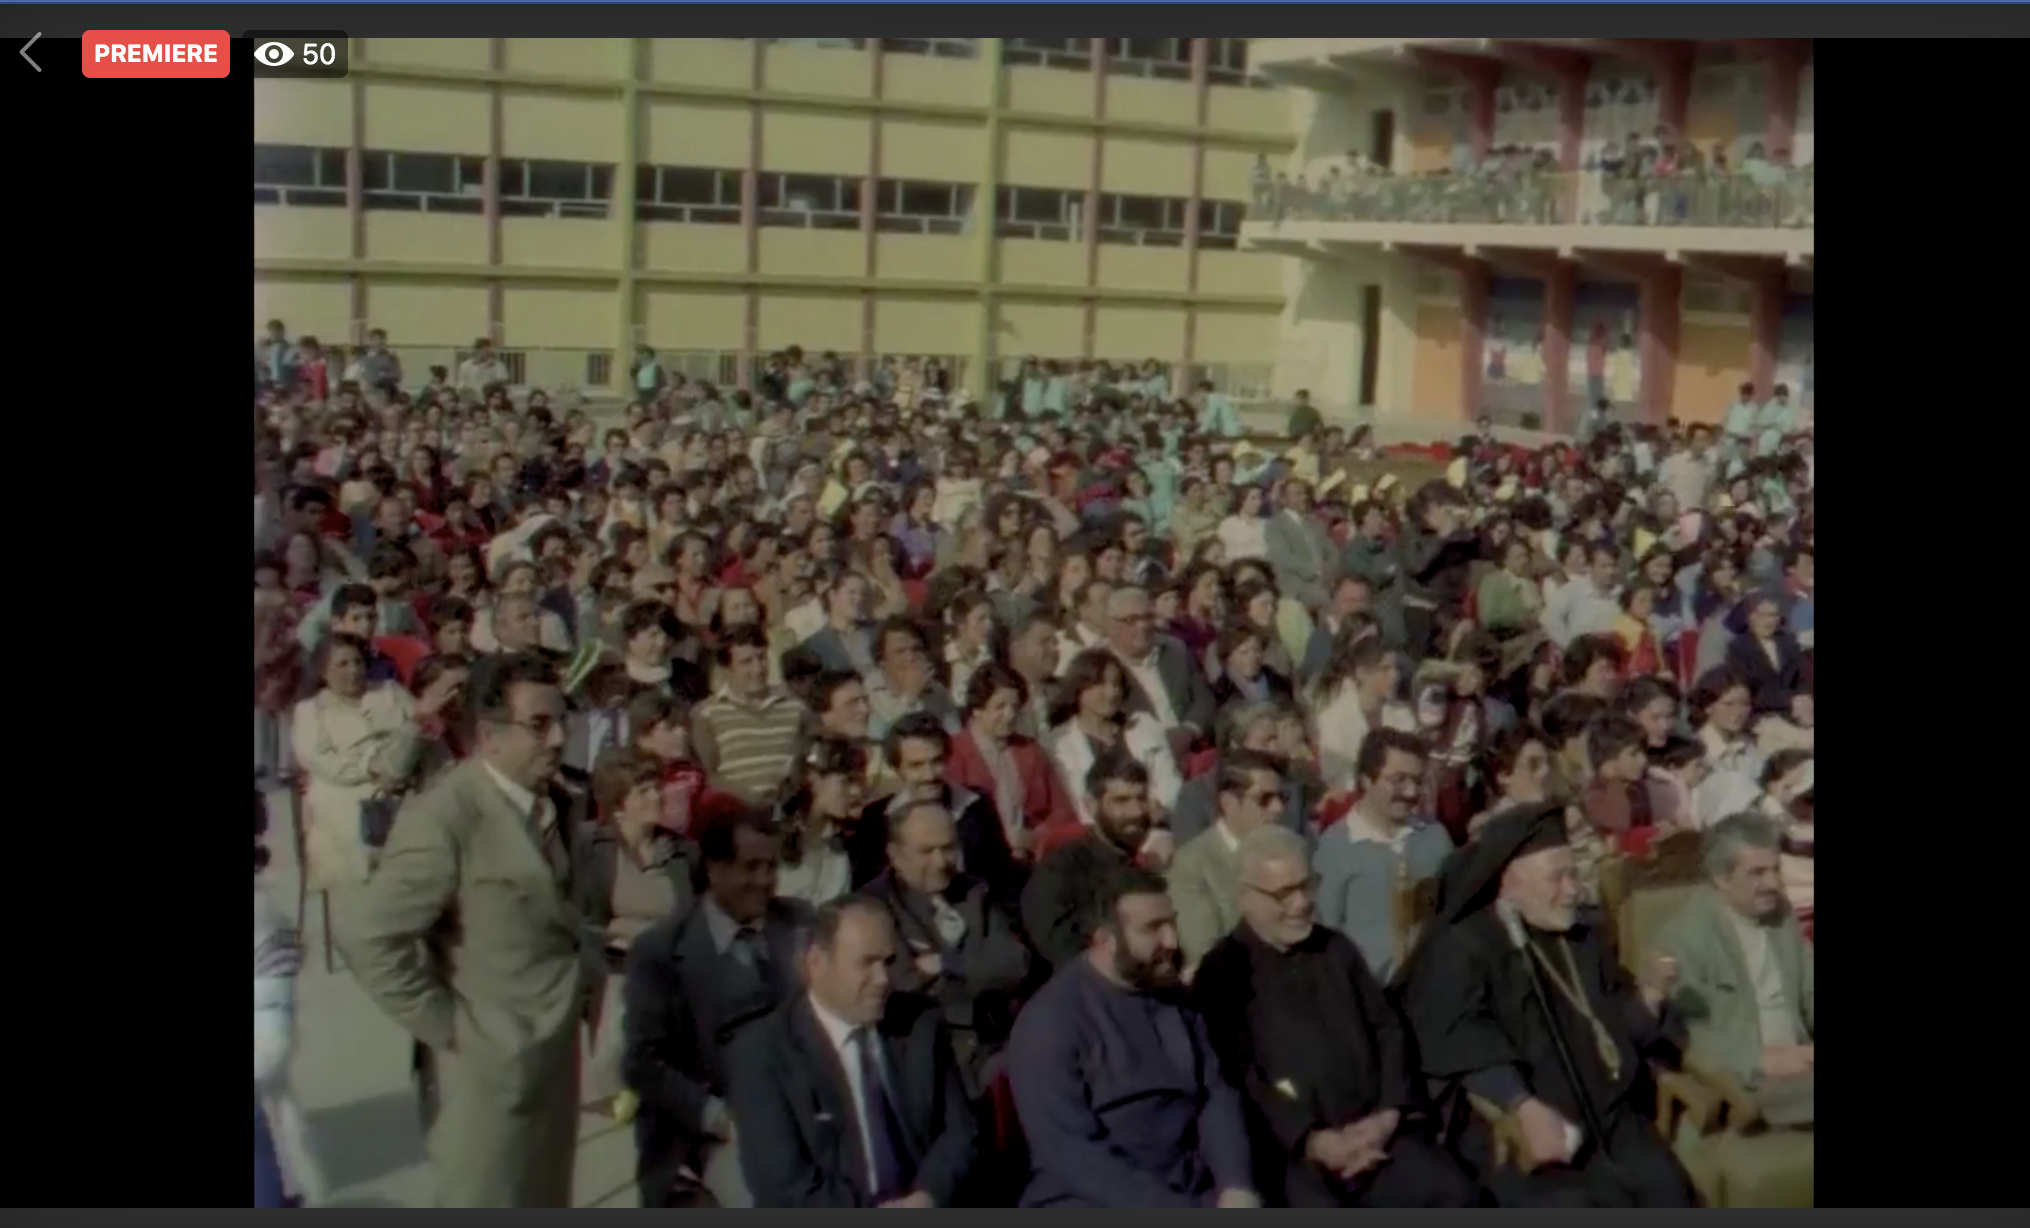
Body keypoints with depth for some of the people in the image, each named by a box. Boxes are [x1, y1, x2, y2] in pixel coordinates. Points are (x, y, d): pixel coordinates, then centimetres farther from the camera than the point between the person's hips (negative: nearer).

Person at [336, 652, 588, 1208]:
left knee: (543, 1206, 22)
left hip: (552, 1051, 8)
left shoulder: (549, 802, 5)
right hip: (495, 1062, -8)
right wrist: (442, 1025, -19)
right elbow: (366, 933, -26)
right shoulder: (444, 816, -22)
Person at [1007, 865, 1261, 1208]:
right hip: (1091, 1205, -5)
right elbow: (1071, 1152, -16)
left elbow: (1216, 1095, 9)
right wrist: (1179, 1219, -20)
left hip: (1192, 1193, 5)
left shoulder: (1174, 1000, 11)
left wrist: (1236, 1186, -9)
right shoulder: (1050, 1019, -9)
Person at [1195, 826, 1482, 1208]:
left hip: (1376, 1133, 5)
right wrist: (1312, 1140, -16)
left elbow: (1388, 1029, 16)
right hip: (1290, 1152, -5)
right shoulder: (1221, 973, 2)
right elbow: (1237, 1074, -6)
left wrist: (1388, 1114, -1)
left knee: (1456, 1196, -21)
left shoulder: (1336, 948, 19)